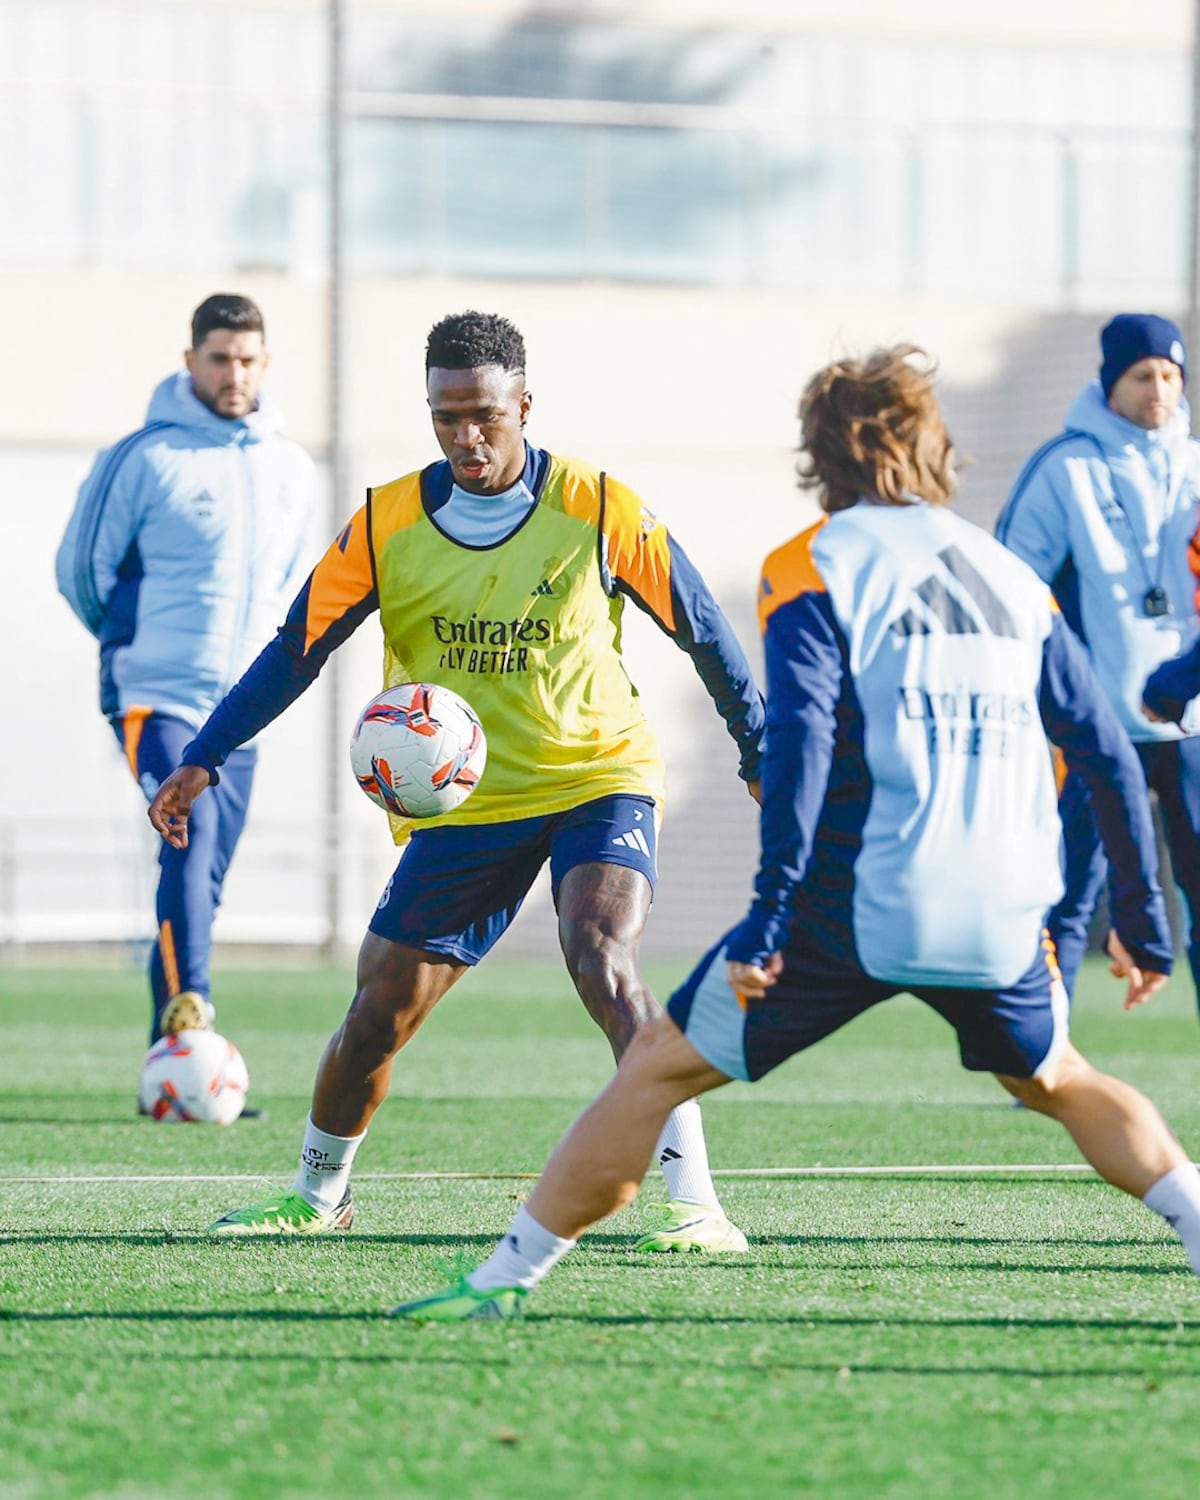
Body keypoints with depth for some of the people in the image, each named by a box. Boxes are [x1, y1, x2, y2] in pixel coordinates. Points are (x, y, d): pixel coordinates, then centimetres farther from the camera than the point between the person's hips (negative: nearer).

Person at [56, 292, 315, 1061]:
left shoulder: (291, 469, 8)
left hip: (242, 710, 5)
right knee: (190, 833, -26)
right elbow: (81, 566, 2)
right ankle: (187, 1001, -35)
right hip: (155, 698, -5)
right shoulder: (145, 458, -8)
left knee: (203, 878, 7)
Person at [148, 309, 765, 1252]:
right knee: (379, 1014, 4)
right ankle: (318, 1196, 31)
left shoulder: (598, 509, -11)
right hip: (462, 804, 3)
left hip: (597, 778, -3)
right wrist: (203, 763, -6)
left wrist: (763, 754, 3)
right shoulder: (388, 522, -5)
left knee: (602, 962, -28)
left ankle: (697, 1205, -29)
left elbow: (702, 631, -1)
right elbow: (300, 645, 1)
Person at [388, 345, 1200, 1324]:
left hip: (854, 907, -4)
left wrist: (770, 917, -18)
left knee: (661, 1065, 7)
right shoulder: (1013, 579, 14)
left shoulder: (812, 570, 0)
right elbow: (1107, 753, 13)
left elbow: (799, 739, -15)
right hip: (999, 915, 4)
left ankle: (505, 1279, 5)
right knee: (1061, 1084, 30)